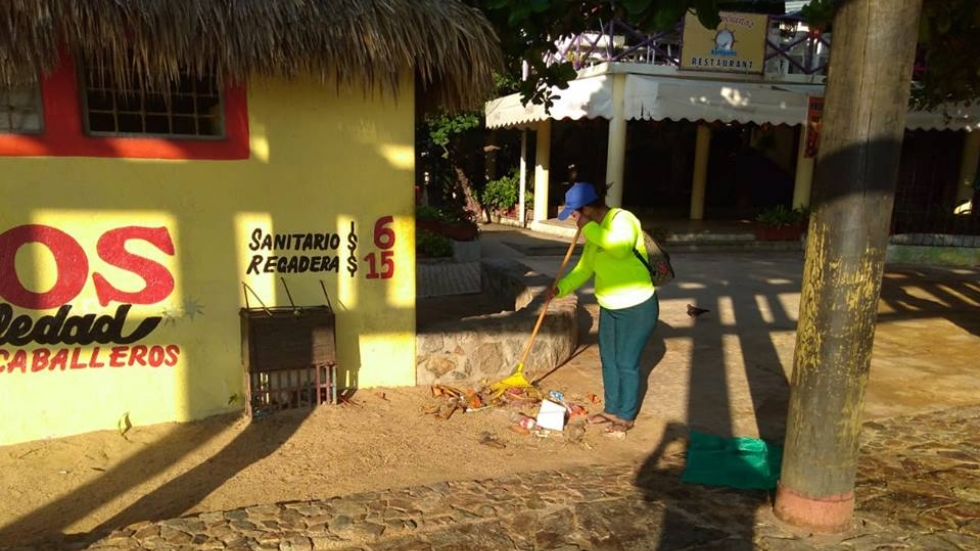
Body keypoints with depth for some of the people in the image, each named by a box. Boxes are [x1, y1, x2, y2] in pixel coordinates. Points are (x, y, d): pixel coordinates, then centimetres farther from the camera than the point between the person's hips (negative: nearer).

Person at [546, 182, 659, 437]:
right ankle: (612, 409, 33)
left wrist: (589, 228, -33)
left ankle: (626, 417, 20)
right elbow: (585, 267, 12)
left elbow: (621, 247, -44)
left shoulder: (623, 219, -22)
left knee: (626, 363, 2)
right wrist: (560, 287, -1)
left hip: (637, 307, -9)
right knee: (609, 360, 16)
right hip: (609, 307, 9)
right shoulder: (594, 231, 4)